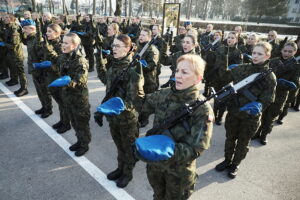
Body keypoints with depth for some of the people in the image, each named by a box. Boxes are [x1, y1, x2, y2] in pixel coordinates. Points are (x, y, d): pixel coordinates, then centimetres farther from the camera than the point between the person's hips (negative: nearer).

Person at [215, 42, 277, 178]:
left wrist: (258, 106, -29)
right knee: (230, 138, 19)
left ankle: (235, 165, 39)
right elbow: (226, 76, -1)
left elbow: (268, 99, -10)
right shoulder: (242, 68, -2)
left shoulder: (270, 76, -10)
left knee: (243, 143, 16)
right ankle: (227, 161, 42)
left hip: (251, 117, -2)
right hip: (233, 112, 3)